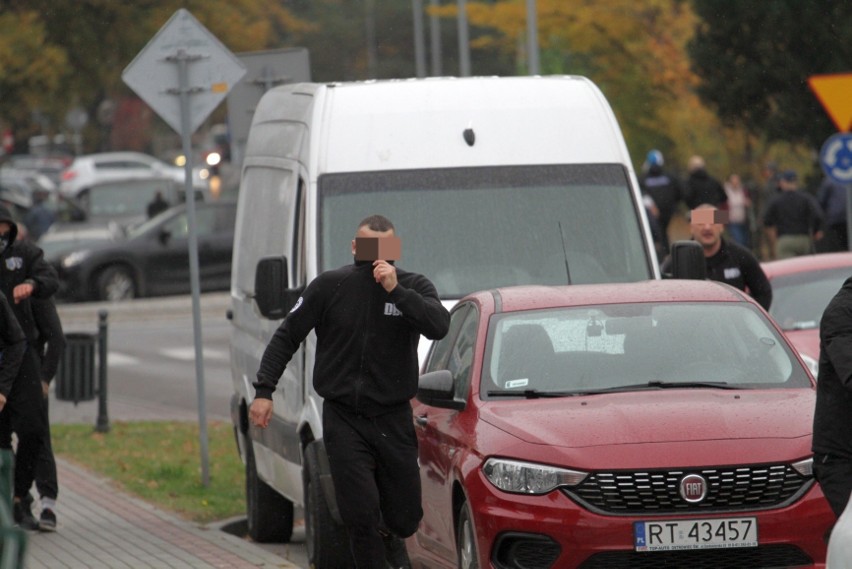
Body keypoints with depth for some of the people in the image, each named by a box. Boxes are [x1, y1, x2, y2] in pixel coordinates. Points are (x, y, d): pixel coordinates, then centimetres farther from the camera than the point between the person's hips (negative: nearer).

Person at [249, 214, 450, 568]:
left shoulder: (414, 287, 1)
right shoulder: (329, 287, -1)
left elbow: (439, 326, -18)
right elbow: (286, 337, 5)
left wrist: (396, 290, -24)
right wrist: (264, 390, -3)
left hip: (394, 420, 1)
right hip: (344, 419, -1)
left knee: (405, 518, 8)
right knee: (361, 515, -12)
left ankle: (389, 536, 43)